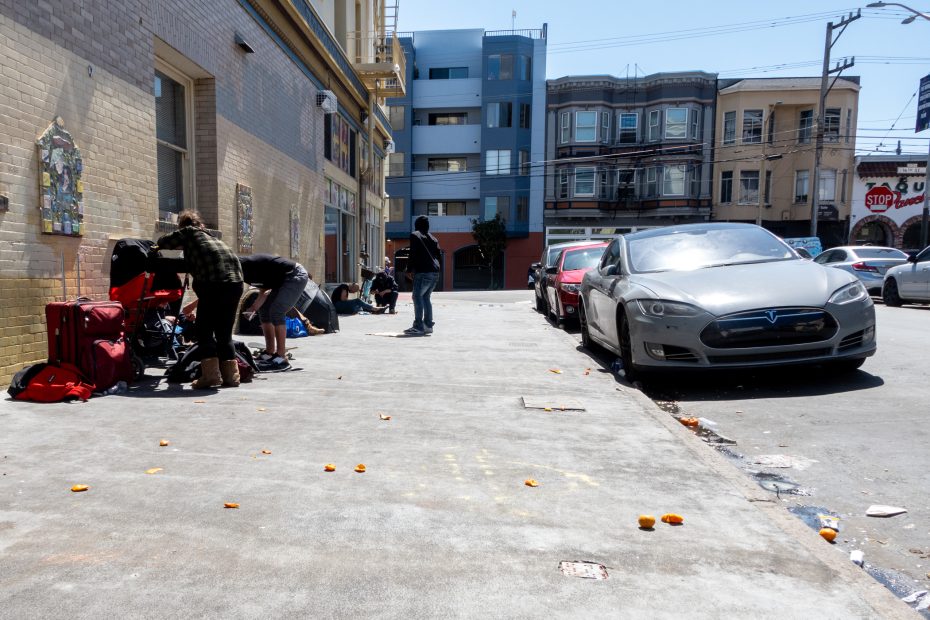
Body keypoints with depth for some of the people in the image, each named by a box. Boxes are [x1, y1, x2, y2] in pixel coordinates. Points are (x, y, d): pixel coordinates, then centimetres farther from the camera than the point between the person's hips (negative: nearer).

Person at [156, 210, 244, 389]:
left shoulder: (189, 232, 14)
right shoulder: (211, 237, 31)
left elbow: (163, 242, 22)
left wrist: (158, 245, 46)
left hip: (215, 283, -7)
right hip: (236, 282, 7)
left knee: (203, 329, 4)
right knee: (224, 332, 14)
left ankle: (211, 373, -3)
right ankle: (231, 375, 13)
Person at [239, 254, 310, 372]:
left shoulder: (240, 264, -17)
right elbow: (265, 290, 13)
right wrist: (253, 307, 2)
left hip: (296, 276, -10)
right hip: (284, 279, 10)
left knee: (276, 311, -18)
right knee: (264, 310, 8)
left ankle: (281, 359, -14)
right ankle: (269, 353, 14)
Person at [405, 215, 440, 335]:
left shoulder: (415, 235, 2)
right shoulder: (432, 238, 22)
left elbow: (413, 254, -7)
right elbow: (439, 256, 18)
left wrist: (409, 270, -1)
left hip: (423, 272, -7)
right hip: (435, 272, 7)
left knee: (417, 296, -7)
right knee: (426, 297, 14)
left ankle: (418, 327, -14)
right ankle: (428, 325, 12)